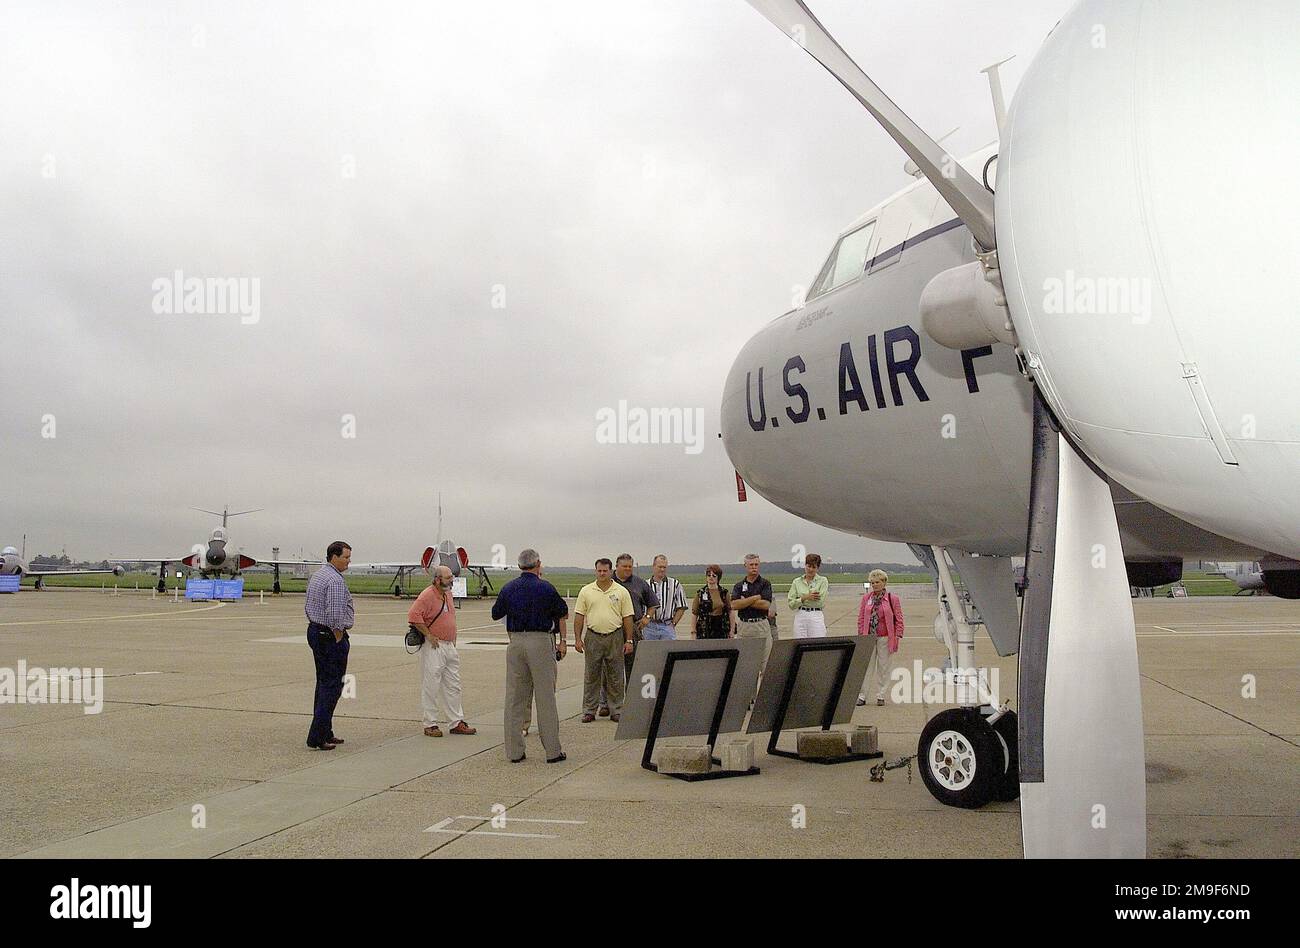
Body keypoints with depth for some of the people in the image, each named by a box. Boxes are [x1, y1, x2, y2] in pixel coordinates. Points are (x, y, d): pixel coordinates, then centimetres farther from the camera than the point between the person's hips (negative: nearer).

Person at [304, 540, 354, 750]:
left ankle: (325, 733, 21)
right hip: (331, 635, -10)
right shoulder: (336, 580, -18)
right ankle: (317, 738, -8)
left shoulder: (316, 575, 13)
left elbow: (307, 606, 19)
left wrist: (316, 627, 19)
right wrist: (339, 637, -15)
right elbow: (335, 614, -26)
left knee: (323, 684, 15)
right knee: (332, 686, -7)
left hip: (314, 631, 10)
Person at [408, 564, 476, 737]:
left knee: (453, 686, 11)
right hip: (433, 647, -8)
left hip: (450, 646, 8)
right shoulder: (427, 595, -14)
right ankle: (430, 725, 7)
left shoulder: (448, 594, 13)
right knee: (431, 687, -1)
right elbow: (413, 616, -23)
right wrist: (429, 635, -20)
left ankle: (456, 722, 17)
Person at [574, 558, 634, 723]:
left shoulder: (621, 592, 2)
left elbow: (627, 618, 2)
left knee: (615, 678, 5)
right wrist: (577, 638, -2)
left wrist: (629, 641, -2)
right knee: (591, 676, 5)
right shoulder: (586, 591, 4)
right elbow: (579, 616, 4)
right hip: (593, 638, 1)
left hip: (615, 638, 0)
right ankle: (589, 711, 12)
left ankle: (616, 711, 13)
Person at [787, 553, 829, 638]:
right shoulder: (797, 582, 8)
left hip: (816, 616, -2)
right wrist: (805, 597, -10)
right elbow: (791, 604, 2)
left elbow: (821, 602, -8)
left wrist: (803, 598, -4)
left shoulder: (822, 581, 3)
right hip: (800, 616, 2)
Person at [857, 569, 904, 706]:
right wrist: (861, 636, 3)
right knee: (866, 666, 2)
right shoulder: (866, 598, 7)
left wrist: (897, 636, -5)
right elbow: (861, 618, 9)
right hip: (869, 637, 2)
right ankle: (862, 696, 8)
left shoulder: (893, 598, 0)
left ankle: (880, 696, 15)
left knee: (883, 667, 5)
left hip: (885, 638, -2)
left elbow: (899, 620, 1)